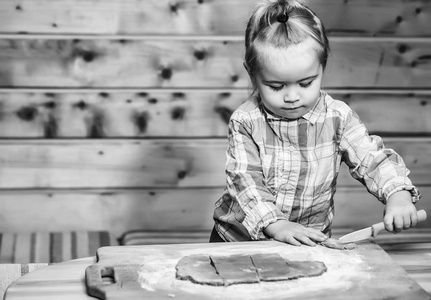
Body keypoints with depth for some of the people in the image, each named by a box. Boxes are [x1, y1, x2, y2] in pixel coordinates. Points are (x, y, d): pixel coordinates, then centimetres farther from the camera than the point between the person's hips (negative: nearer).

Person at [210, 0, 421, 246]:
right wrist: (275, 225, -28)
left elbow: (373, 158, -6)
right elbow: (244, 179, -15)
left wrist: (398, 195, -26)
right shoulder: (245, 121, -10)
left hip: (310, 239, 1)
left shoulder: (337, 117, -7)